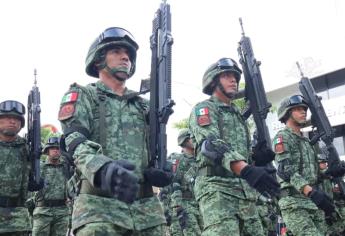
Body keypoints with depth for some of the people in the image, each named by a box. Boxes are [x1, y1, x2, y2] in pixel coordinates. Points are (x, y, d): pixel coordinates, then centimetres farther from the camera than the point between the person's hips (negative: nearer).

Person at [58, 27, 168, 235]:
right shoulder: (82, 96, 9)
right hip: (99, 204, -4)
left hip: (146, 206, 5)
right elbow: (76, 142, -9)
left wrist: (155, 171, -4)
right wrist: (103, 169, -31)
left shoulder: (142, 105, 23)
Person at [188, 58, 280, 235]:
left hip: (245, 191, 8)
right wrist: (246, 169, -33)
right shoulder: (203, 108, 2)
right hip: (217, 188, -8)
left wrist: (255, 155, 2)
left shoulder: (238, 114, 27)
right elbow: (212, 145, -17)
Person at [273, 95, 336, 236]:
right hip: (294, 203, -8)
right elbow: (286, 171, -17)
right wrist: (311, 192, -29)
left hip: (314, 202, 8)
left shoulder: (306, 141, 22)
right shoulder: (283, 137, -4)